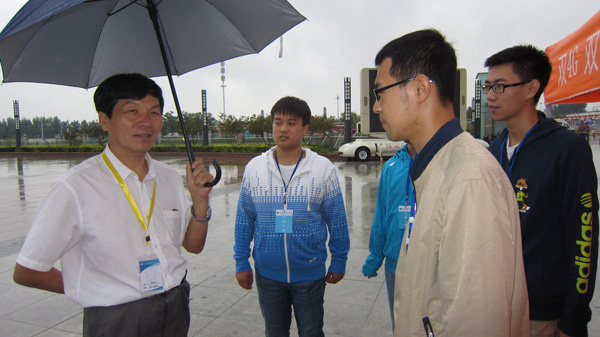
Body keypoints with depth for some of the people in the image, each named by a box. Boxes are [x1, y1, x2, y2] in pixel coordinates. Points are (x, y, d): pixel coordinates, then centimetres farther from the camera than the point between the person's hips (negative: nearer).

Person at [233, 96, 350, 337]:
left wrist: (339, 262, 1)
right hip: (267, 273, 2)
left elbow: (337, 221, -3)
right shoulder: (254, 167, -4)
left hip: (310, 274, -1)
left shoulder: (323, 168, -9)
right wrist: (241, 262, 3)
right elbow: (244, 220, 2)